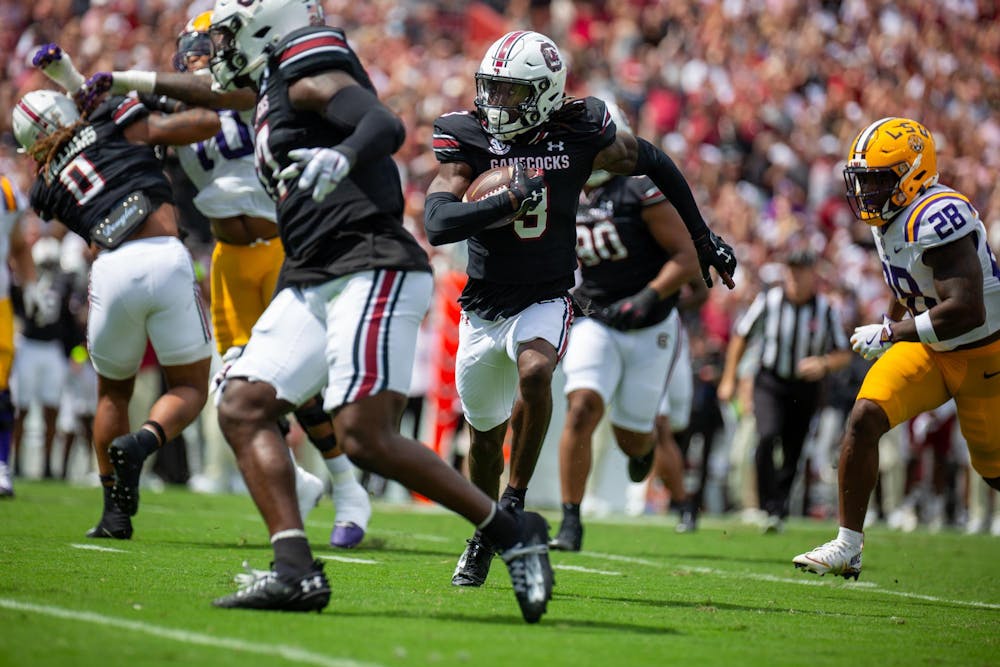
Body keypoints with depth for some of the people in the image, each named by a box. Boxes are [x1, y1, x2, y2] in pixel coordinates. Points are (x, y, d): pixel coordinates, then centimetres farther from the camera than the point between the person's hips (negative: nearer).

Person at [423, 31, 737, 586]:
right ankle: (483, 537, 39)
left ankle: (516, 497, -17)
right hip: (483, 306, 2)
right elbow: (437, 224, -22)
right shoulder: (468, 140, -10)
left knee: (534, 370, -34)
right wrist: (508, 202, -34)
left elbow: (653, 163, 7)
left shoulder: (578, 135, -10)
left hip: (546, 300, -2)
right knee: (485, 434, 14)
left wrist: (703, 238, 13)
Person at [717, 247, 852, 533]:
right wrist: (729, 378, 5)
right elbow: (741, 336, 5)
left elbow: (844, 354, -1)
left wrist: (823, 364, -23)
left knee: (791, 454, 3)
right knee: (767, 437, -23)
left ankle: (778, 512, 20)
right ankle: (772, 508, -16)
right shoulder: (768, 301, -9)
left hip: (805, 388, 1)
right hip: (770, 383, -1)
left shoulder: (825, 310, -8)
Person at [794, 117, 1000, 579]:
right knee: (864, 418, -14)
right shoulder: (888, 217, -1)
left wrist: (890, 333, -28)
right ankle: (847, 547, -10)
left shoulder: (938, 218, -29)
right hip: (928, 348, 7)